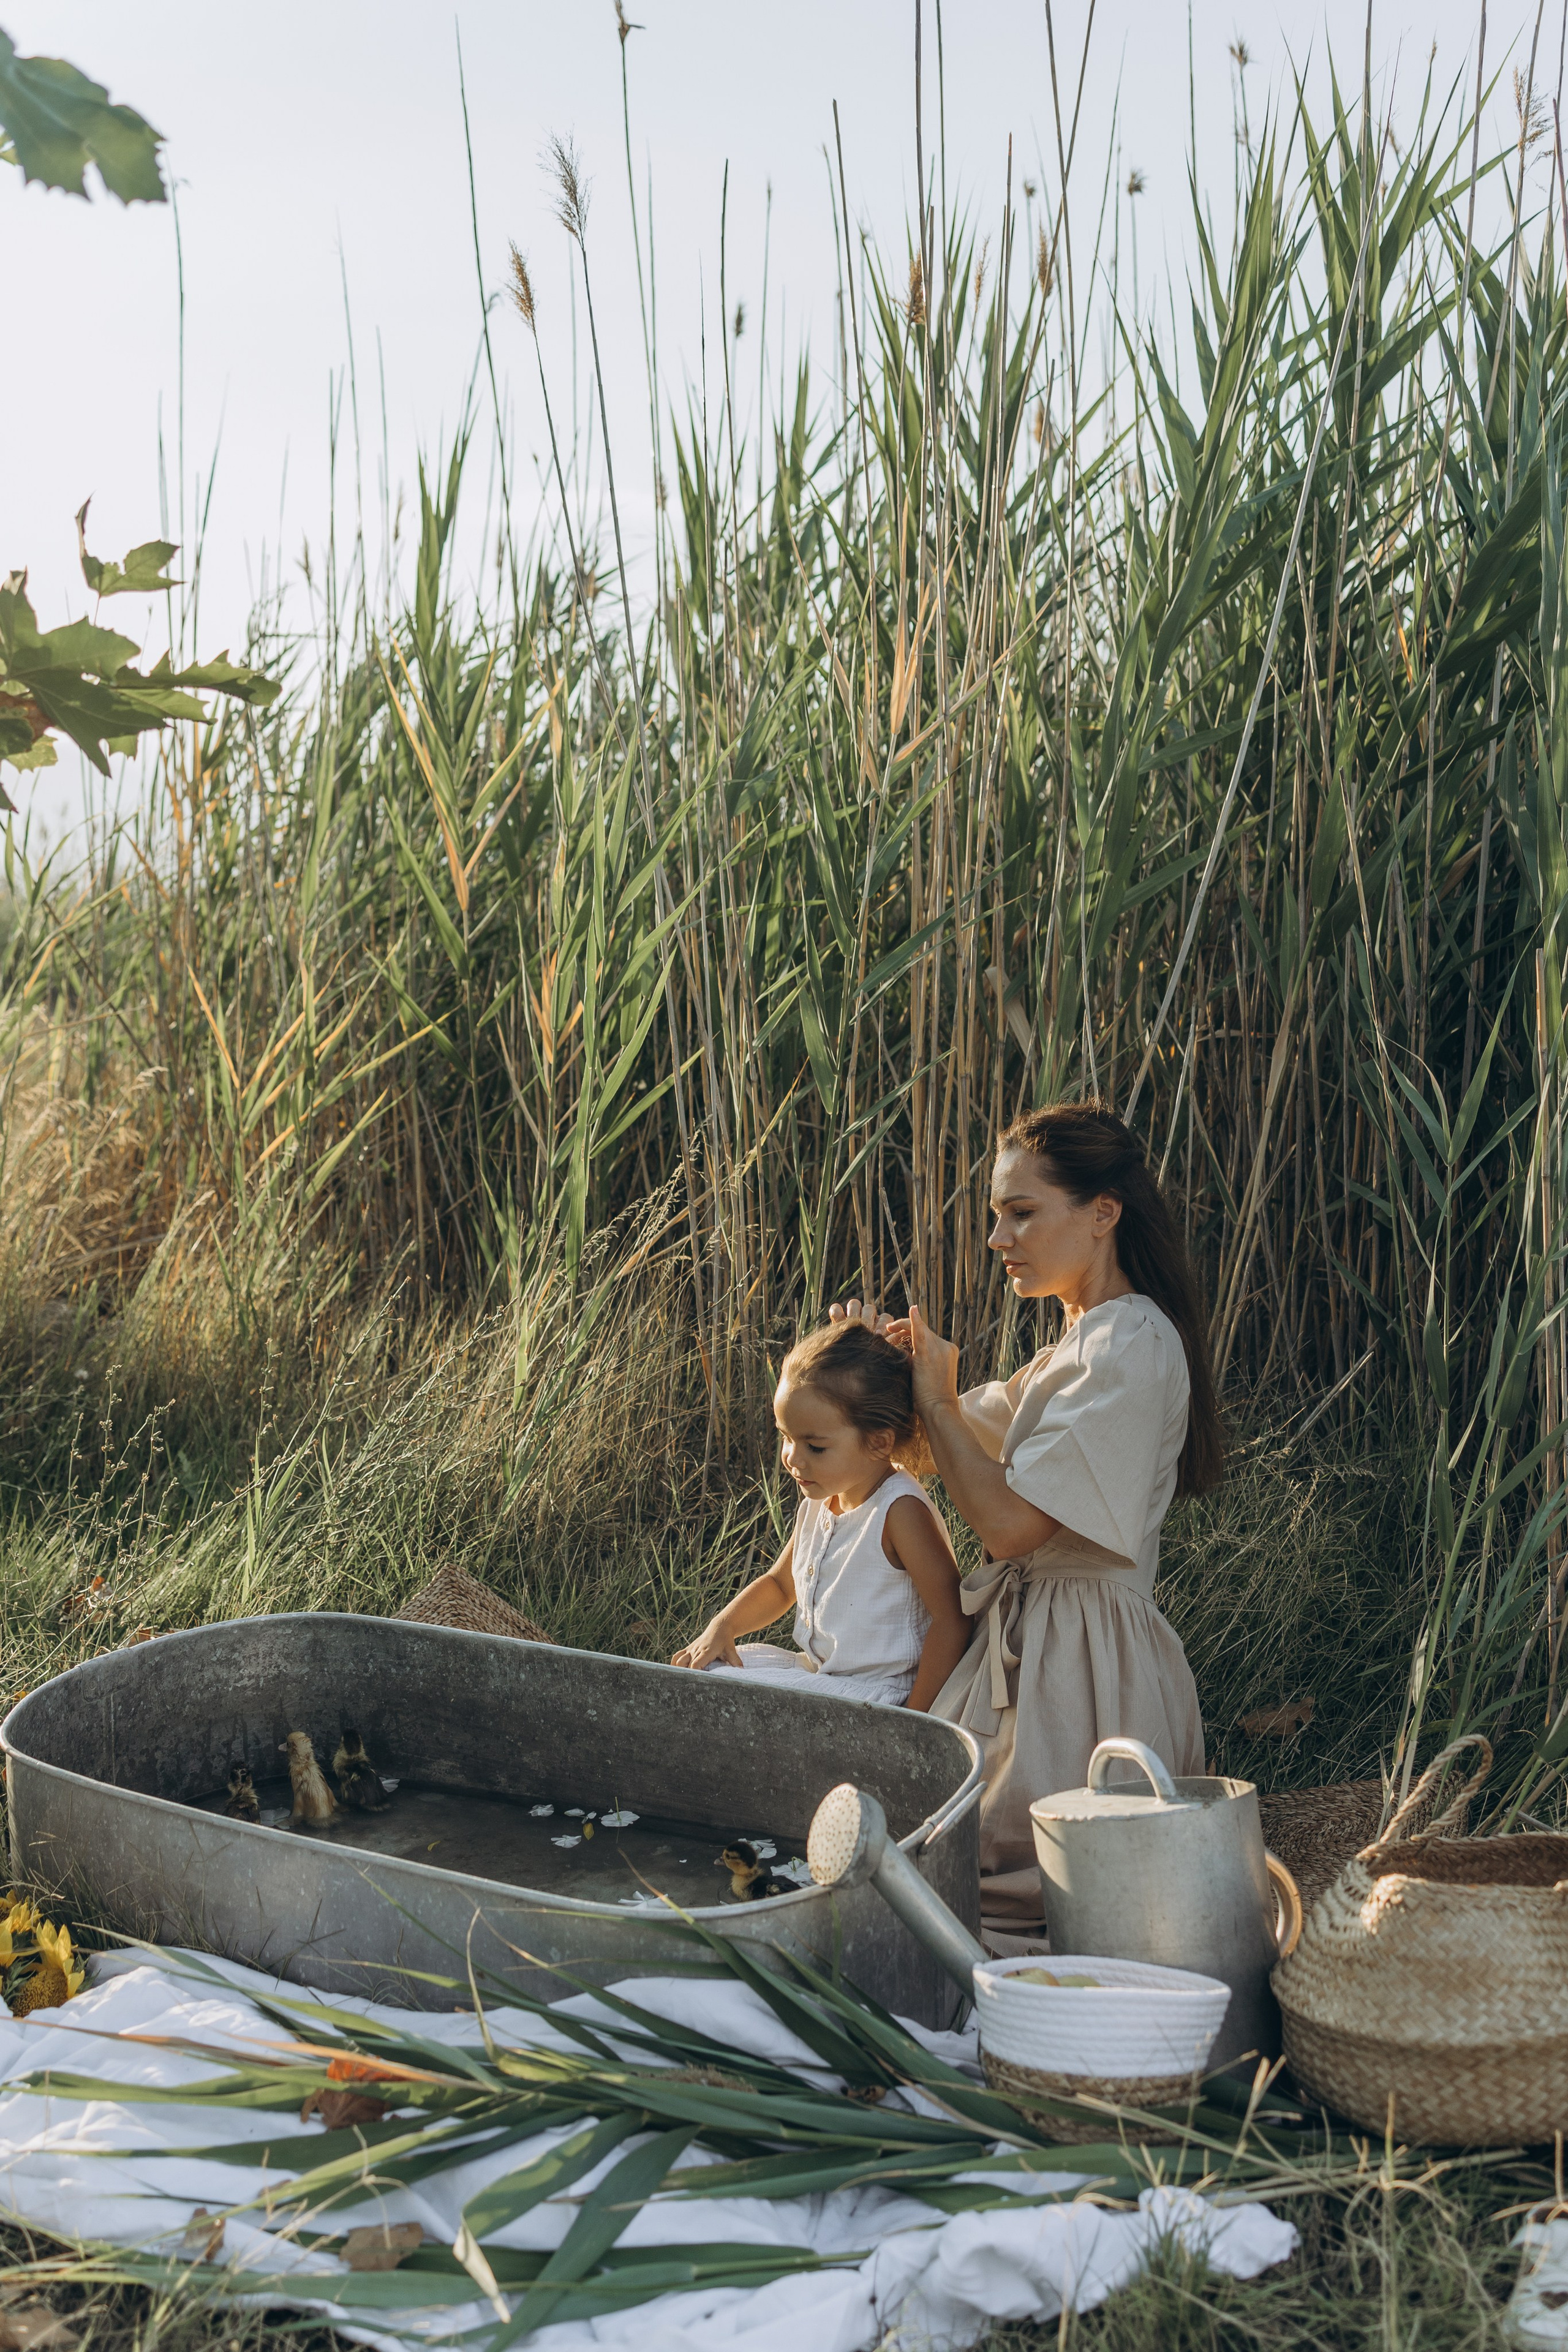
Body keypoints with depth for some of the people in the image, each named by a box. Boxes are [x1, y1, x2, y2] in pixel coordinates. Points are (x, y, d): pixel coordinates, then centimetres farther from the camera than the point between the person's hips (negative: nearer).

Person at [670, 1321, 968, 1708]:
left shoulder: (900, 1512, -20)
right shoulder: (818, 1504, 7)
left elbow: (952, 1621, -21)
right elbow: (779, 1585, 23)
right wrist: (722, 1627, 6)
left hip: (877, 1690, -9)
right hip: (817, 1672, 9)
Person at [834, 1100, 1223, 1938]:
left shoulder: (1131, 1348, -19)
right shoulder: (1080, 1340, 13)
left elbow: (1009, 1521, -22)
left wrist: (934, 1398, -11)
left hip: (1080, 1661, -10)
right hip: (1028, 1634, 10)